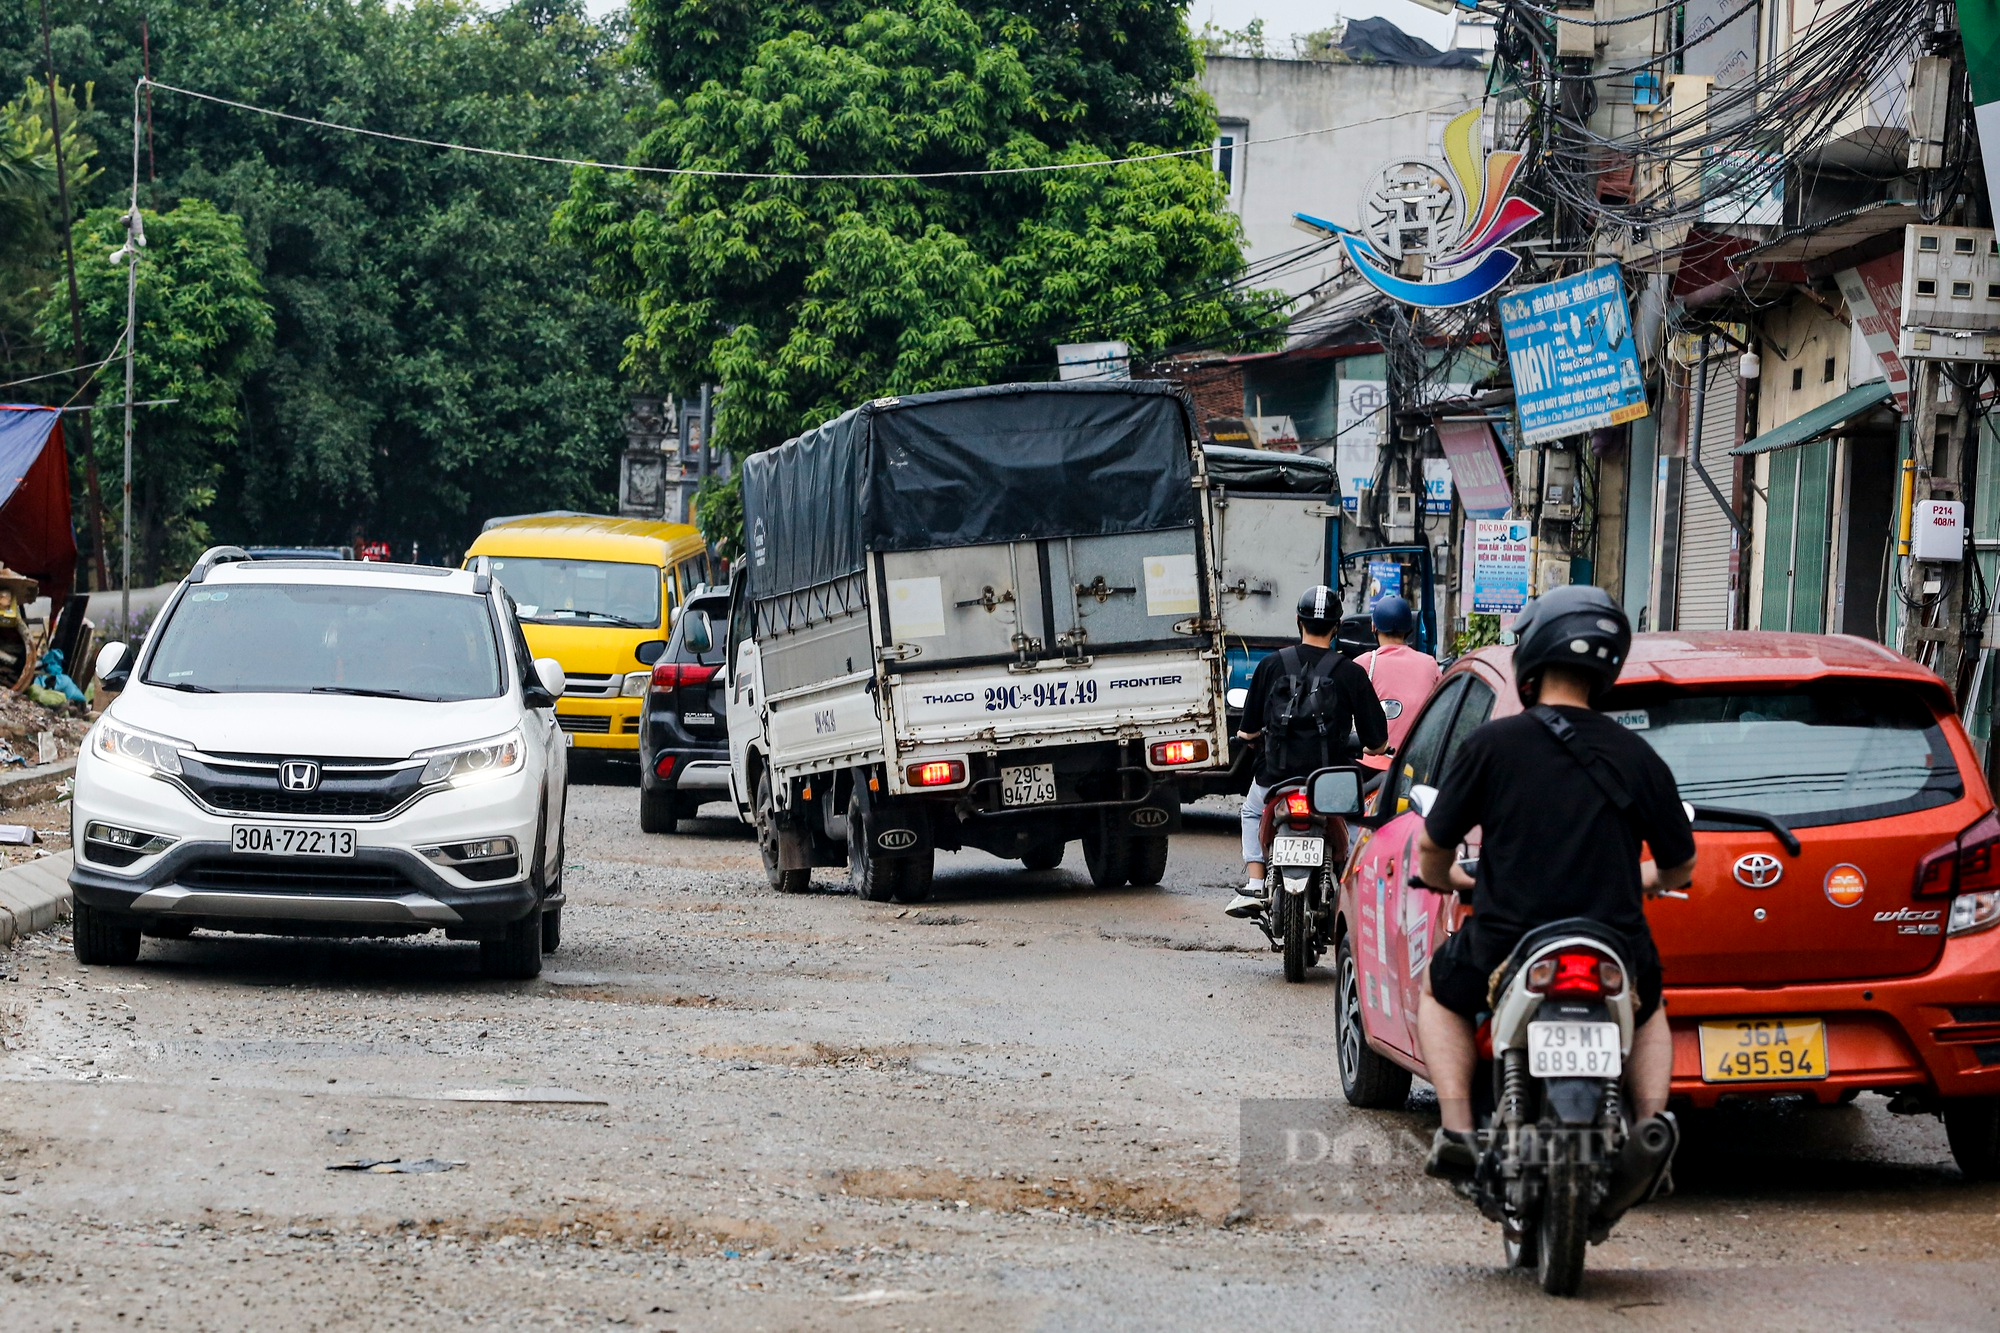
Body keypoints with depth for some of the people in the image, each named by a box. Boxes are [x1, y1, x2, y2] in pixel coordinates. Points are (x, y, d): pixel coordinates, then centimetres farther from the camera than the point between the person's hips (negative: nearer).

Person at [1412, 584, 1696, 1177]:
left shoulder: (1491, 744, -7)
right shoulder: (1638, 758, -1)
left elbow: (1433, 846, 1)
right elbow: (1679, 866, 10)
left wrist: (1446, 878, 26)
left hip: (1506, 950, -2)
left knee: (1440, 993, 30)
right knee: (1648, 1013, 35)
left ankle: (1457, 1129, 13)